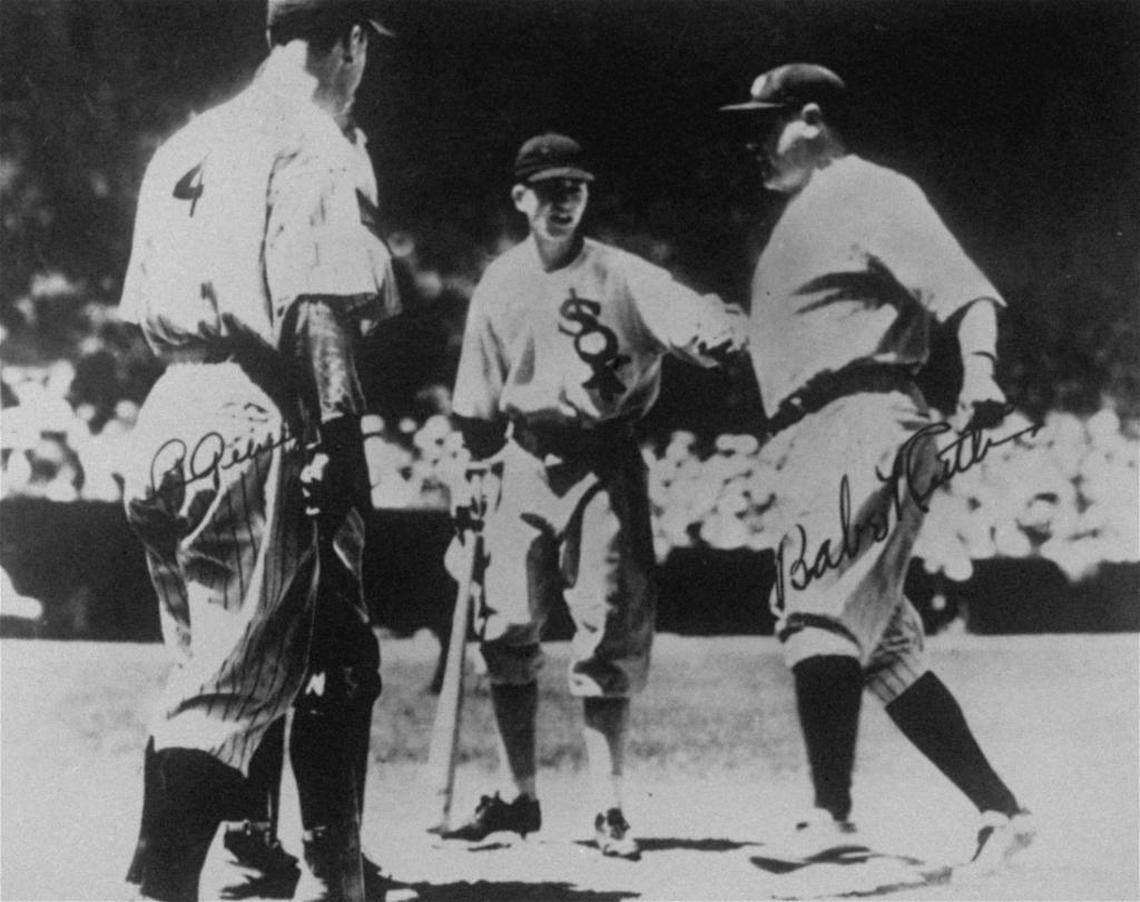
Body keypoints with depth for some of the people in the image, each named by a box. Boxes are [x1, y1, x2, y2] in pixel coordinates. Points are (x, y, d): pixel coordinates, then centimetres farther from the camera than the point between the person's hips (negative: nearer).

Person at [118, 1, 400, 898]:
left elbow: (142, 308, 17)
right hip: (258, 425, -8)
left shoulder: (189, 142, 19)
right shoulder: (318, 148, -4)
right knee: (239, 676, -6)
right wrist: (338, 437, -16)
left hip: (171, 419, 8)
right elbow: (318, 309, -15)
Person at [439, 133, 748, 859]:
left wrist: (722, 332, -42)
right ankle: (520, 796, 15)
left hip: (604, 459, -3)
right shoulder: (499, 285, 7)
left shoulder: (624, 276, -5)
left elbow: (691, 318, -21)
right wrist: (474, 472, 10)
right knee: (508, 626, 1)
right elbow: (478, 400, 14)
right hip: (526, 462, 3)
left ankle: (609, 807, 4)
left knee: (611, 629, -5)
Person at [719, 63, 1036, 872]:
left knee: (820, 615, -21)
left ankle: (831, 819, -25)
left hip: (865, 427, -10)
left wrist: (979, 371, -30)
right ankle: (1001, 812, 14)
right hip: (809, 442, 10)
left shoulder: (873, 193, -3)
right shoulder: (800, 215, 25)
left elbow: (967, 291, -15)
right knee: (879, 645, 9)